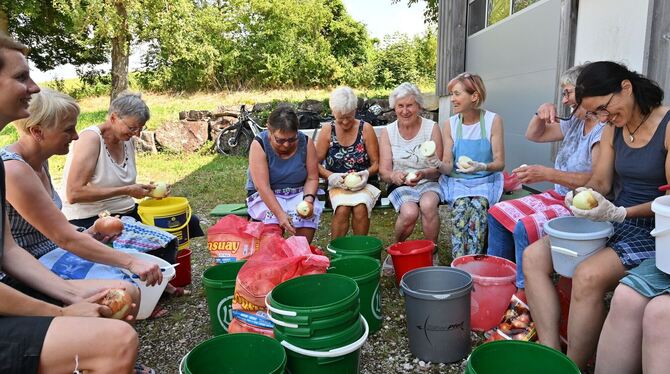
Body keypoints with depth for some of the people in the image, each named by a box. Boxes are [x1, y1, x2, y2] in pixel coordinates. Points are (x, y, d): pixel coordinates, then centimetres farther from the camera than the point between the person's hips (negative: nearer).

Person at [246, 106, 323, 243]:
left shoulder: (306, 143, -7)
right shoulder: (259, 145, -16)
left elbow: (312, 178, -3)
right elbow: (263, 186, -24)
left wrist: (308, 200, -24)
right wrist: (280, 214, -35)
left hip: (299, 194, 2)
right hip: (266, 197, -2)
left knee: (309, 215, -28)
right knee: (273, 218, -33)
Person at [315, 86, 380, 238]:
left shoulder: (366, 129, 2)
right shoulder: (327, 131, 3)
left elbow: (376, 163, 5)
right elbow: (316, 163, 4)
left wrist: (367, 174, -16)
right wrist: (331, 177, -13)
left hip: (364, 184, 0)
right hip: (337, 184, 0)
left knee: (360, 208, -30)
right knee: (342, 209, -31)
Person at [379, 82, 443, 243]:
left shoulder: (432, 128, -2)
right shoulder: (388, 132, 1)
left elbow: (438, 169, -5)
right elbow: (384, 171, -4)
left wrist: (424, 174, -27)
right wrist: (394, 176, -27)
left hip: (428, 183, 0)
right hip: (400, 186, 0)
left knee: (428, 205, -33)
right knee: (409, 213, -29)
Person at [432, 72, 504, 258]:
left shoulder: (493, 120, -5)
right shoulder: (451, 124, 1)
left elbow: (499, 163, -7)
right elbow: (448, 167, -2)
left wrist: (481, 167, -29)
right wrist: (438, 164, -26)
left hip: (485, 180, -1)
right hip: (457, 181, 1)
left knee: (478, 206, -31)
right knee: (460, 207, -29)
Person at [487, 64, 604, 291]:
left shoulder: (605, 129, -18)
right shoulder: (575, 123, 12)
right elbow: (533, 135, 23)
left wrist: (548, 174, -30)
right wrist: (541, 115, 3)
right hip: (559, 196, 10)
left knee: (526, 228, -30)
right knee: (498, 213, 4)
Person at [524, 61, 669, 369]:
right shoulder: (613, 129, 9)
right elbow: (599, 182, 10)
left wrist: (618, 213, -25)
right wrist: (583, 194, -13)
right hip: (615, 224, 7)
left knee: (588, 275, -32)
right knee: (533, 256, -9)